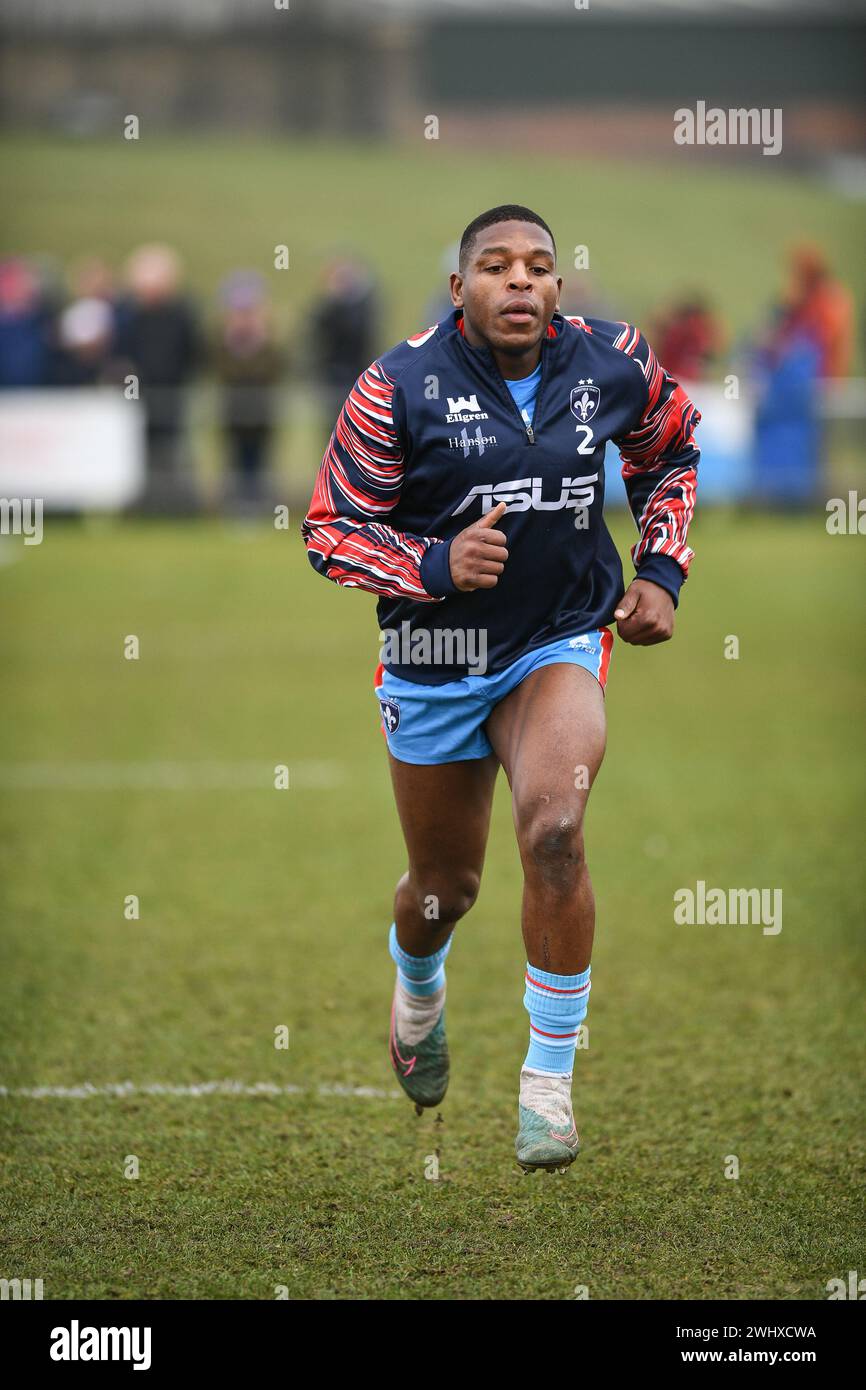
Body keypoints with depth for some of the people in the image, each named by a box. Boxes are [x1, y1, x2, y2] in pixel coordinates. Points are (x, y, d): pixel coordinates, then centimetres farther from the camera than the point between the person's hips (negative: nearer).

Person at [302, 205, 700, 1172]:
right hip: (435, 662, 0)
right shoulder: (399, 388, -16)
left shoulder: (614, 366, -7)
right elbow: (331, 531, -10)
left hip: (561, 646, 0)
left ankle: (548, 1084, -13)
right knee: (446, 884, 13)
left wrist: (660, 572, 6)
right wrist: (437, 565, -26)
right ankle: (417, 992, 53)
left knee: (553, 832, -26)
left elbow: (670, 450, 16)